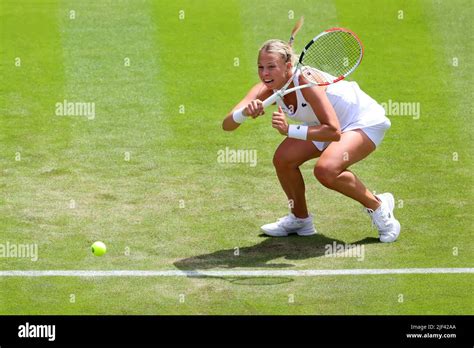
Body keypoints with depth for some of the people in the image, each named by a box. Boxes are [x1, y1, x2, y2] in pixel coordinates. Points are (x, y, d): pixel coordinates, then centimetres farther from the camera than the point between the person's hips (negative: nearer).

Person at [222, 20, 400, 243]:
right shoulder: (266, 88, -15)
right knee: (283, 159, -6)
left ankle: (378, 206, -6)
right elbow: (227, 124, -24)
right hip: (333, 125, 8)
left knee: (326, 170, -30)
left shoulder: (305, 80, -34)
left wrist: (290, 130, -43)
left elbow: (333, 131, -39)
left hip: (365, 122, -8)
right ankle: (300, 219, 18)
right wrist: (244, 112, -46)